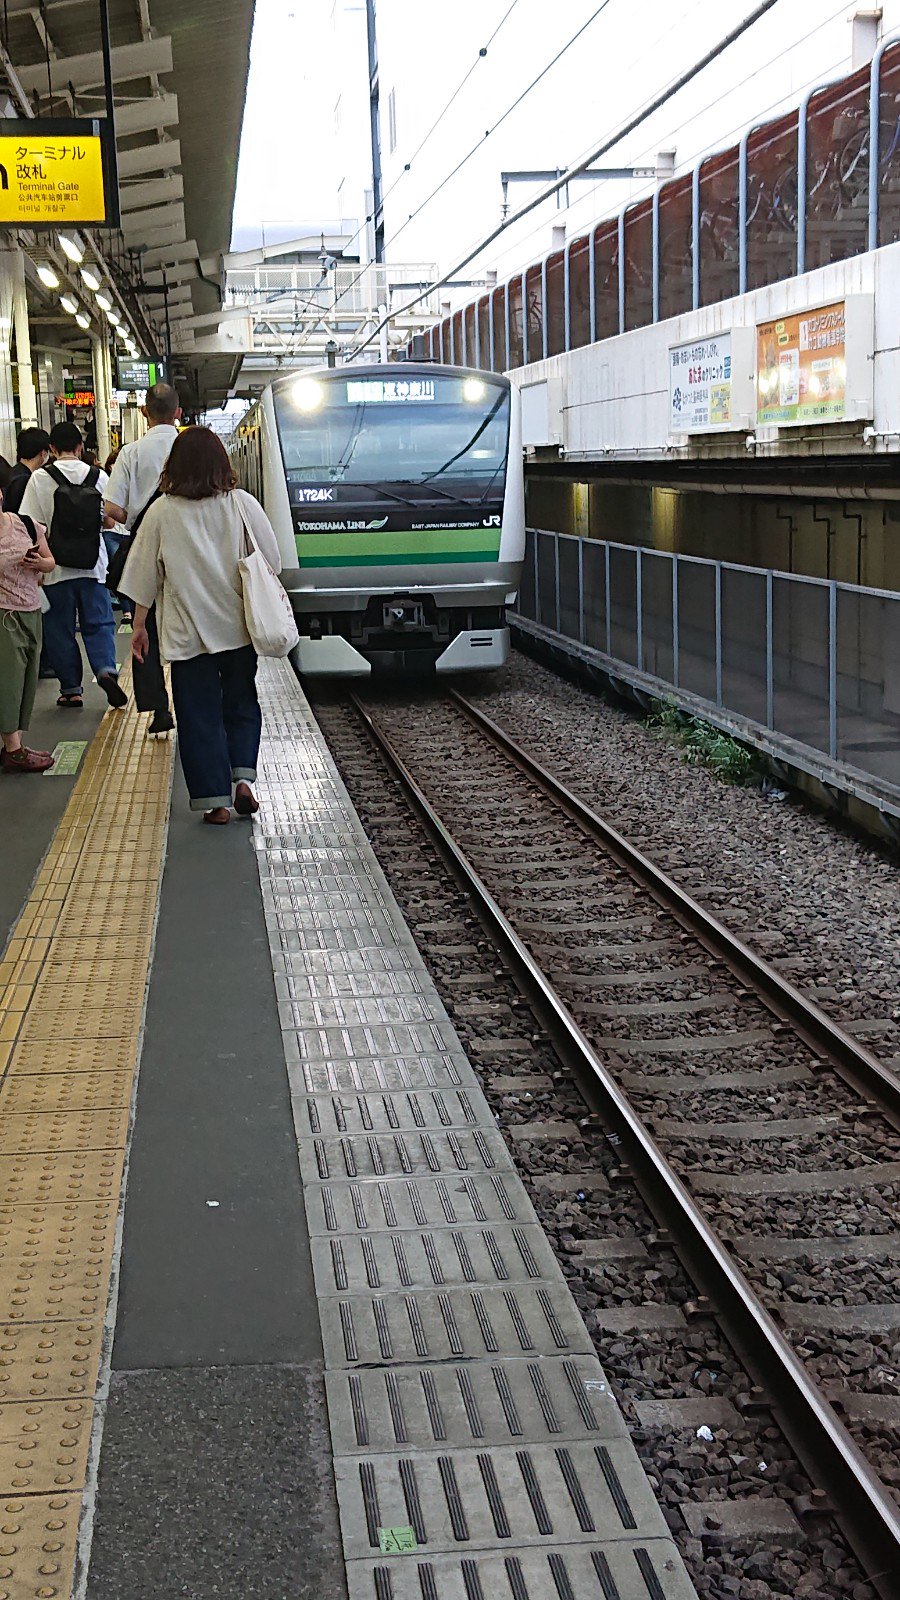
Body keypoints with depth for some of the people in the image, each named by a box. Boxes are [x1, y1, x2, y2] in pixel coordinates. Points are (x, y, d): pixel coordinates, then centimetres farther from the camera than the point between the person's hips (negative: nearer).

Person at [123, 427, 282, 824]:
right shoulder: (243, 504, -4)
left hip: (187, 633, -1)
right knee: (241, 703, 17)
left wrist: (139, 626, 11)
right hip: (238, 627, 1)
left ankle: (215, 799, 4)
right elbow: (271, 564, 2)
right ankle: (243, 777, 1)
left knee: (199, 715, 6)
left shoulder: (162, 512, -5)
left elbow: (145, 576, 1)